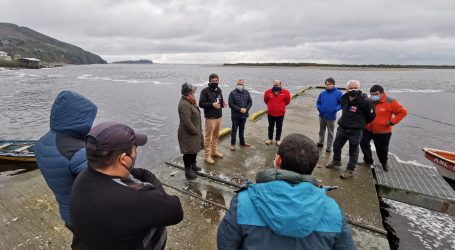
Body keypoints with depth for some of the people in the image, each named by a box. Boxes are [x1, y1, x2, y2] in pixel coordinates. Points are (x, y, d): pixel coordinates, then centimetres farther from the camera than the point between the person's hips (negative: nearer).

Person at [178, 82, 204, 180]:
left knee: (195, 150, 22)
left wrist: (197, 130, 16)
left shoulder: (190, 102, 10)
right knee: (188, 152, 2)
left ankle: (193, 165, 41)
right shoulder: (184, 104, -25)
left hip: (194, 132, 10)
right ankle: (188, 171, 15)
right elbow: (186, 121, -28)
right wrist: (194, 131, -18)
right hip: (188, 134, -10)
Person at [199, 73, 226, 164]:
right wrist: (212, 104, -25)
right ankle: (207, 155, 11)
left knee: (216, 135, 17)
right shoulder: (205, 91, -12)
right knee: (208, 137, 1)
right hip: (210, 118, -7)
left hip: (219, 117, 7)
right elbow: (201, 104, -15)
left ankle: (214, 151, 33)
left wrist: (223, 103, -3)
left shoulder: (219, 90, 10)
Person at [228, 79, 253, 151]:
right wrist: (239, 109, -18)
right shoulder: (232, 93, -8)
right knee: (234, 129, 1)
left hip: (244, 115, 4)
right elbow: (231, 104, -14)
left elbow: (250, 102, 5)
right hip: (235, 115, -4)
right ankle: (232, 144, 10)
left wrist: (246, 109, -12)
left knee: (242, 129, 18)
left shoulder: (246, 92, 5)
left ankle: (242, 142, 31)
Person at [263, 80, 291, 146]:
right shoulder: (268, 92, -6)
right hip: (270, 113, 1)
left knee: (279, 127, 10)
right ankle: (270, 138, 28)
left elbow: (287, 101, 8)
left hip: (280, 114, 0)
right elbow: (265, 100, 12)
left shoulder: (285, 92, -8)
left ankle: (278, 139, 25)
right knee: (271, 126, 13)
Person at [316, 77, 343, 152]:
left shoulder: (338, 93, -10)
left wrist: (335, 109, -20)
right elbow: (318, 102, 11)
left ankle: (329, 147, 21)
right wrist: (319, 108, -7)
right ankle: (321, 142, 38)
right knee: (321, 130, 20)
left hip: (331, 117, -4)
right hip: (322, 116, 4)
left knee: (330, 132, 9)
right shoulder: (322, 93, 0)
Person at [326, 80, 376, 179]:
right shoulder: (344, 98, 0)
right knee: (336, 146, 20)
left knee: (353, 151, 7)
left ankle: (350, 170, 22)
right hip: (342, 128, 6)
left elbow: (371, 116, -8)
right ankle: (336, 161, 44)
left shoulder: (365, 101, -19)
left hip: (355, 131, -6)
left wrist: (360, 123, 4)